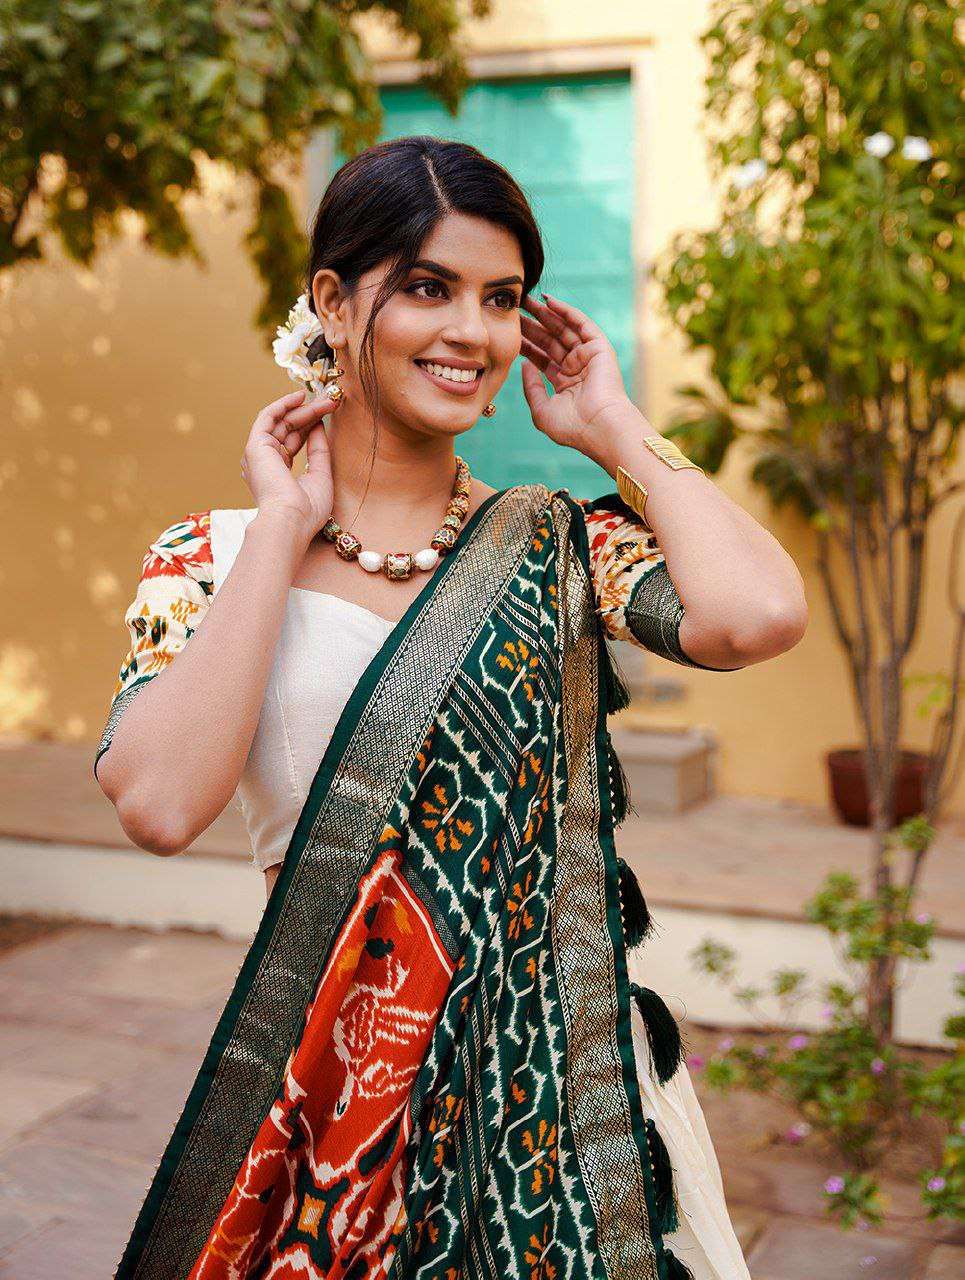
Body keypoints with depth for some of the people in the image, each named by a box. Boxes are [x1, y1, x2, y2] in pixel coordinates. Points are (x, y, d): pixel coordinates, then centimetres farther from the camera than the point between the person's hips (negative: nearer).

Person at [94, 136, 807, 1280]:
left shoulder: (561, 543, 0)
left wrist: (616, 432, -7)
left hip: (568, 1078, 1)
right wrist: (286, 527, -13)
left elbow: (758, 615, -22)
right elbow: (160, 804, -20)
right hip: (328, 1092, 0)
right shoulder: (215, 559, -2)